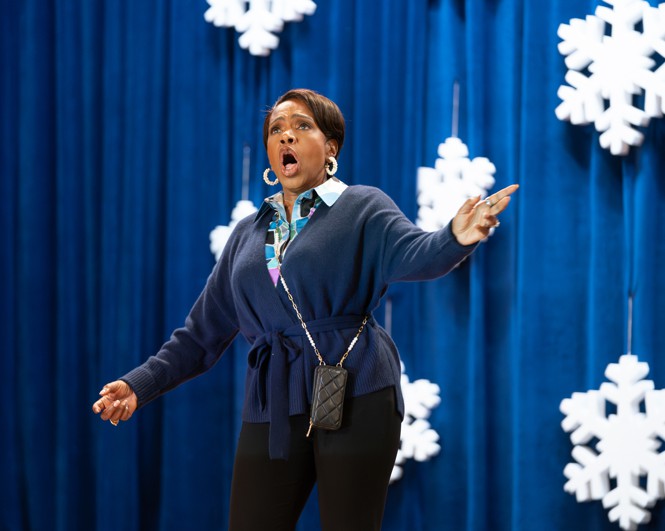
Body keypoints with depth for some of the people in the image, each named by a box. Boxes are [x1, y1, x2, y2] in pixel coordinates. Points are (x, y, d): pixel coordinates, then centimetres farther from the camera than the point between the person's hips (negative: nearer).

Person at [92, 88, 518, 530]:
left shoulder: (362, 207, 3)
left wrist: (456, 239, -41)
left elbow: (411, 253, -18)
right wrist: (141, 384, 7)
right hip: (272, 407, 4)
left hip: (353, 395, -4)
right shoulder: (248, 234, 17)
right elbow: (203, 333, 18)